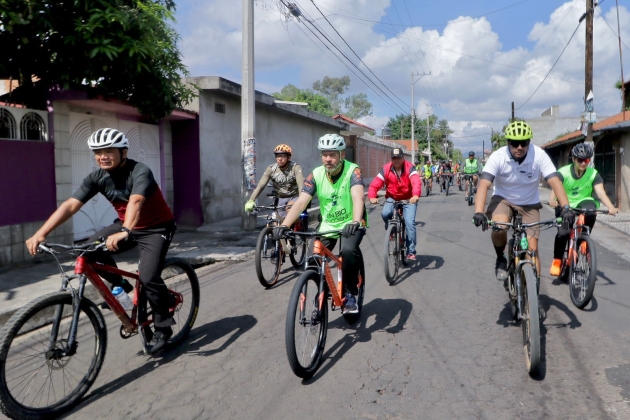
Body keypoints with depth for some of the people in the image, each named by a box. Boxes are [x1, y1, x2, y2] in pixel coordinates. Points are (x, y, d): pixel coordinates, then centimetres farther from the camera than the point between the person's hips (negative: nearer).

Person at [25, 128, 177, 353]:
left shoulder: (140, 172, -27)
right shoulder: (97, 177, -9)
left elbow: (135, 202, -46)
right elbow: (70, 205, -18)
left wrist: (125, 232, -63)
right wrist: (41, 233, -29)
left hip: (157, 227, -6)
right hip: (125, 225, 6)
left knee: (148, 277, -21)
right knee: (90, 250, -15)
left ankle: (163, 328, 1)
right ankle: (120, 285, 9)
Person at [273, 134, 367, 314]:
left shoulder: (352, 171, -20)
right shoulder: (316, 174, -11)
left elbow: (358, 197, -36)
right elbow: (301, 202, -20)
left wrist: (355, 222, -55)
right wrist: (284, 225, -34)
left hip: (351, 223, -4)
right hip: (328, 224, 4)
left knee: (348, 251, -31)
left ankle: (350, 295, -10)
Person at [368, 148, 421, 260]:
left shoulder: (409, 168, -15)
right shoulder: (385, 169, -10)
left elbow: (416, 182, -31)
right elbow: (375, 184, -18)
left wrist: (416, 195, -51)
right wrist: (372, 196, -37)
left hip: (409, 199, -1)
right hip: (392, 198, 2)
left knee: (410, 222, -16)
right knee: (385, 214, -28)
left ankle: (411, 251, -5)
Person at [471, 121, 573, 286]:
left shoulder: (539, 155, -21)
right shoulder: (497, 157, -23)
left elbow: (555, 182, -27)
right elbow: (484, 184, -33)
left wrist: (566, 208, -42)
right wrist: (478, 212, -49)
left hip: (529, 204, 1)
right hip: (503, 199, -1)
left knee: (532, 249, -5)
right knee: (499, 227, -32)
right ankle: (500, 260, -1)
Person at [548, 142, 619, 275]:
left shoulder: (593, 174, -11)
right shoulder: (564, 172, -16)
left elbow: (600, 191, -24)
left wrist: (610, 207, -42)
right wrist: (552, 199, -55)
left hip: (582, 202, 2)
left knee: (591, 210, -34)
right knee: (563, 232, -24)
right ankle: (557, 260, -2)